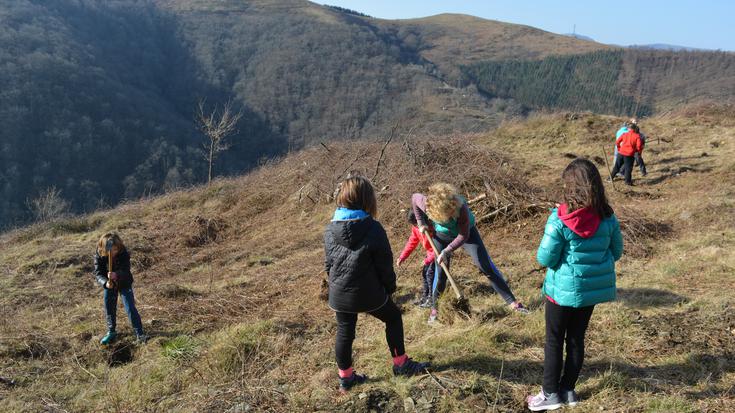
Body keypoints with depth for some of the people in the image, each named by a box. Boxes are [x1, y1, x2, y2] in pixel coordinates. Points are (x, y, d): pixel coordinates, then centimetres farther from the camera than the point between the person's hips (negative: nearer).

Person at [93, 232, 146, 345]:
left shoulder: (124, 253, -28)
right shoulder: (99, 255, -22)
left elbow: (125, 270, -36)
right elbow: (98, 273, -24)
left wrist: (116, 275, -59)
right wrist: (105, 282, -45)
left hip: (124, 284, -3)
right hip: (109, 285, 3)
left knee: (130, 308, -6)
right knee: (109, 309, 11)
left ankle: (140, 334, 1)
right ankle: (111, 332, 31)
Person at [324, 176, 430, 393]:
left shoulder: (330, 229, -4)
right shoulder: (373, 229, -18)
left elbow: (329, 264, 6)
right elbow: (385, 264, -11)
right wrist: (390, 287, 6)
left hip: (339, 295, 4)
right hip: (368, 294, -4)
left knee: (344, 333, 18)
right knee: (393, 318, 19)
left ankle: (345, 377, 29)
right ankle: (400, 364, 28)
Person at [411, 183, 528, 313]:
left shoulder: (461, 207, -39)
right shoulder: (427, 204, -33)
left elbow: (463, 236, -30)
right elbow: (414, 197, -9)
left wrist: (446, 252, -37)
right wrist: (421, 223, -8)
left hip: (466, 233, -2)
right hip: (442, 236, 2)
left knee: (487, 267, -4)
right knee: (440, 272, 3)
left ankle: (512, 302, 1)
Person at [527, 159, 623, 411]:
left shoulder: (559, 220, -22)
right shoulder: (607, 218, -7)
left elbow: (545, 258, -17)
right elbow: (616, 252, 5)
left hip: (564, 289, -5)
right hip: (593, 288, 5)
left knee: (554, 340, 11)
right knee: (576, 339, 17)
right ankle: (568, 390, 28)